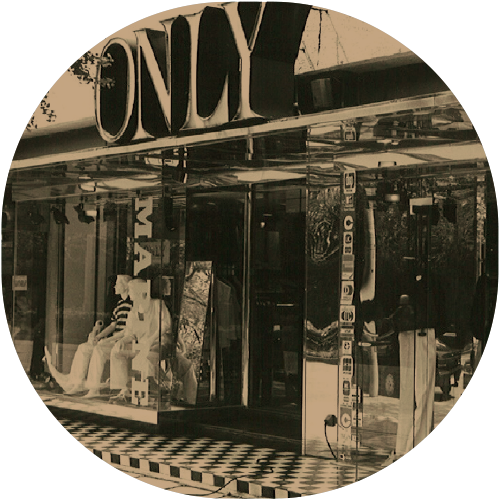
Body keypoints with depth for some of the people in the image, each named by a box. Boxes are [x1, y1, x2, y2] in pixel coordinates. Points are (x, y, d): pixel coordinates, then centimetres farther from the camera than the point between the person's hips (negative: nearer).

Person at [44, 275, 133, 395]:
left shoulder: (132, 304, -11)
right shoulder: (119, 304, 20)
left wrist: (110, 339, -19)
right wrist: (97, 337, 5)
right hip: (113, 339, 10)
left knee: (99, 348, -32)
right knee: (84, 348, 1)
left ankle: (93, 387, -28)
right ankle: (76, 382, -3)